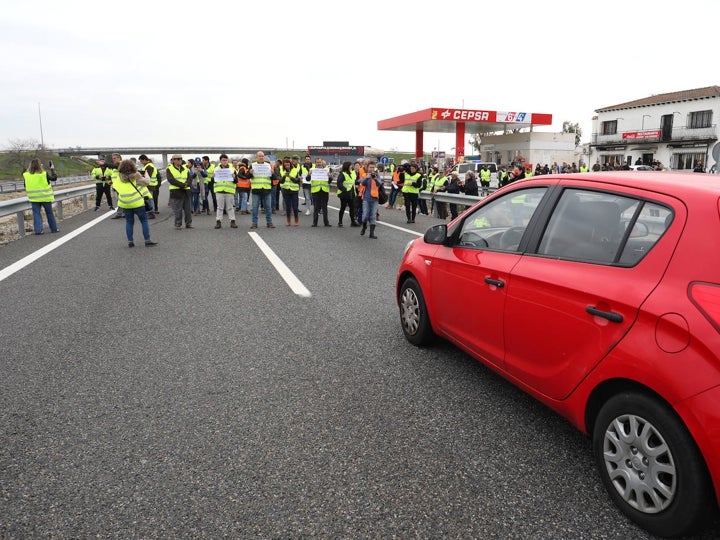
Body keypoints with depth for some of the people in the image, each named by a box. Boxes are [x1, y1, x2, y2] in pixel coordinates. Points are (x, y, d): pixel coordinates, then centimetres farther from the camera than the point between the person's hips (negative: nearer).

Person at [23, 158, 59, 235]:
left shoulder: (27, 175, -3)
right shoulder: (44, 174, -14)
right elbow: (54, 178, -1)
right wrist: (52, 169, 11)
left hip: (34, 198, 2)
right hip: (45, 197, -2)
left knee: (36, 214, 6)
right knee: (49, 213, 11)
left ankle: (38, 230, -2)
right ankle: (54, 228, 18)